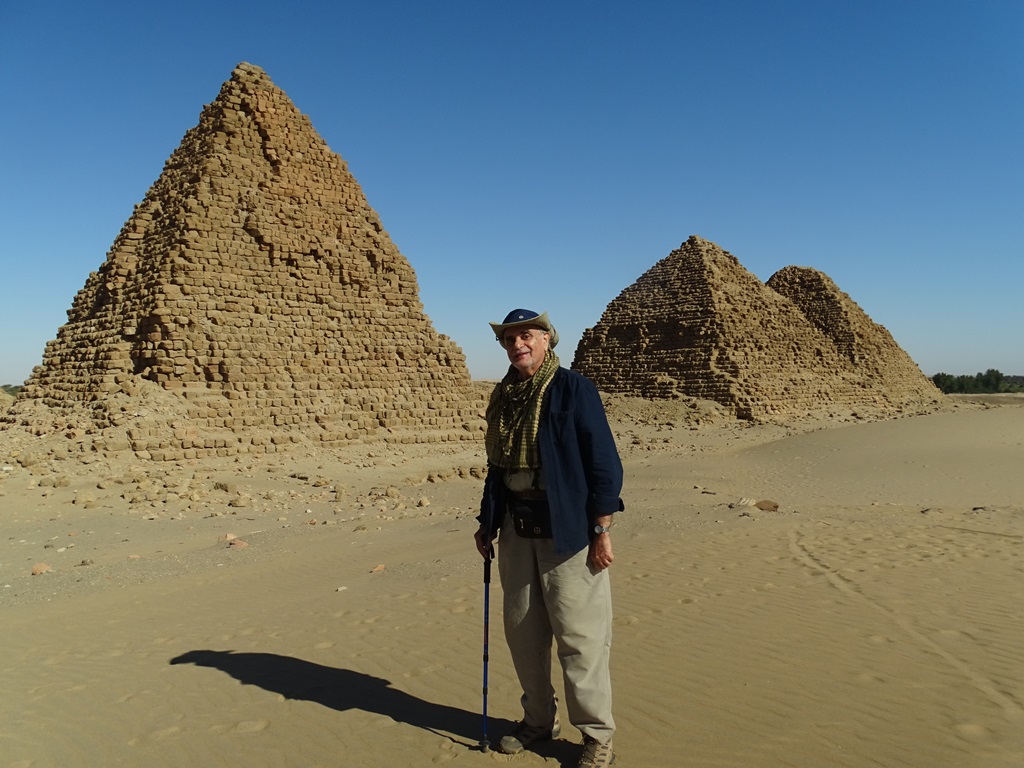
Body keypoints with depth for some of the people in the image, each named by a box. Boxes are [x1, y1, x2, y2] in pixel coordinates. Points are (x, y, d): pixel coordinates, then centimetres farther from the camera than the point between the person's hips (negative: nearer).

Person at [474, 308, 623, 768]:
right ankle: (538, 719, 32)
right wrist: (487, 522, 16)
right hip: (516, 529, 6)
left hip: (567, 530, -6)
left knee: (578, 635, 0)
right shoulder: (503, 397, 11)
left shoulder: (573, 389, -8)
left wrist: (601, 529, -14)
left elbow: (604, 462, -10)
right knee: (522, 630, 14)